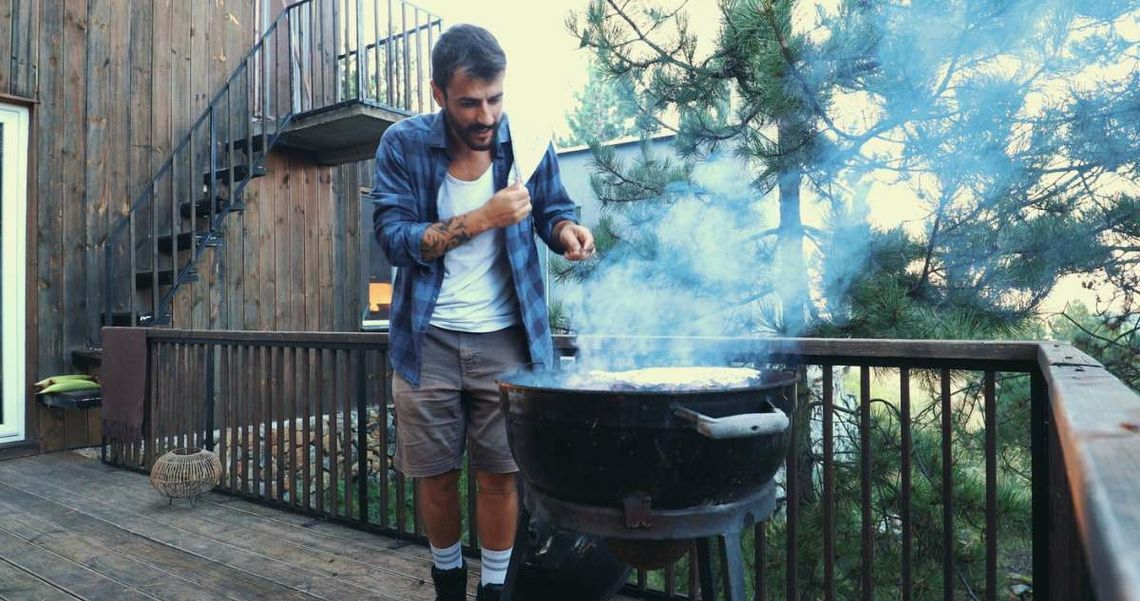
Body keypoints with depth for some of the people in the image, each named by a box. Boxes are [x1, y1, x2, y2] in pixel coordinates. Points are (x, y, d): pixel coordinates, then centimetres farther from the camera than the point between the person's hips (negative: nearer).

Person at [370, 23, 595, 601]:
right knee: (435, 474, 12)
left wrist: (566, 230, -16)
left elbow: (552, 209, 8)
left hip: (505, 338, 0)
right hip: (428, 340, 0)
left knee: (500, 472, 5)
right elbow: (394, 238, -13)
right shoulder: (403, 144, -7)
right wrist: (482, 218, -23)